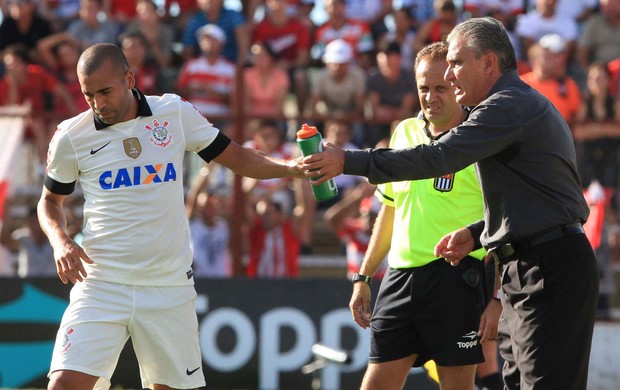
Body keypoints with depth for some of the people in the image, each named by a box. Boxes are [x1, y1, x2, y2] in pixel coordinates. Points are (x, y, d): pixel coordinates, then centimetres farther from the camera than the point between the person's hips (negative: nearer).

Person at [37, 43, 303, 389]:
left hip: (169, 286, 1)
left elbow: (236, 157, 8)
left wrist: (291, 168, -9)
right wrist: (61, 241, -6)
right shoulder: (71, 137, 0)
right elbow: (51, 200, 14)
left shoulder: (176, 113, 1)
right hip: (101, 282, -1)